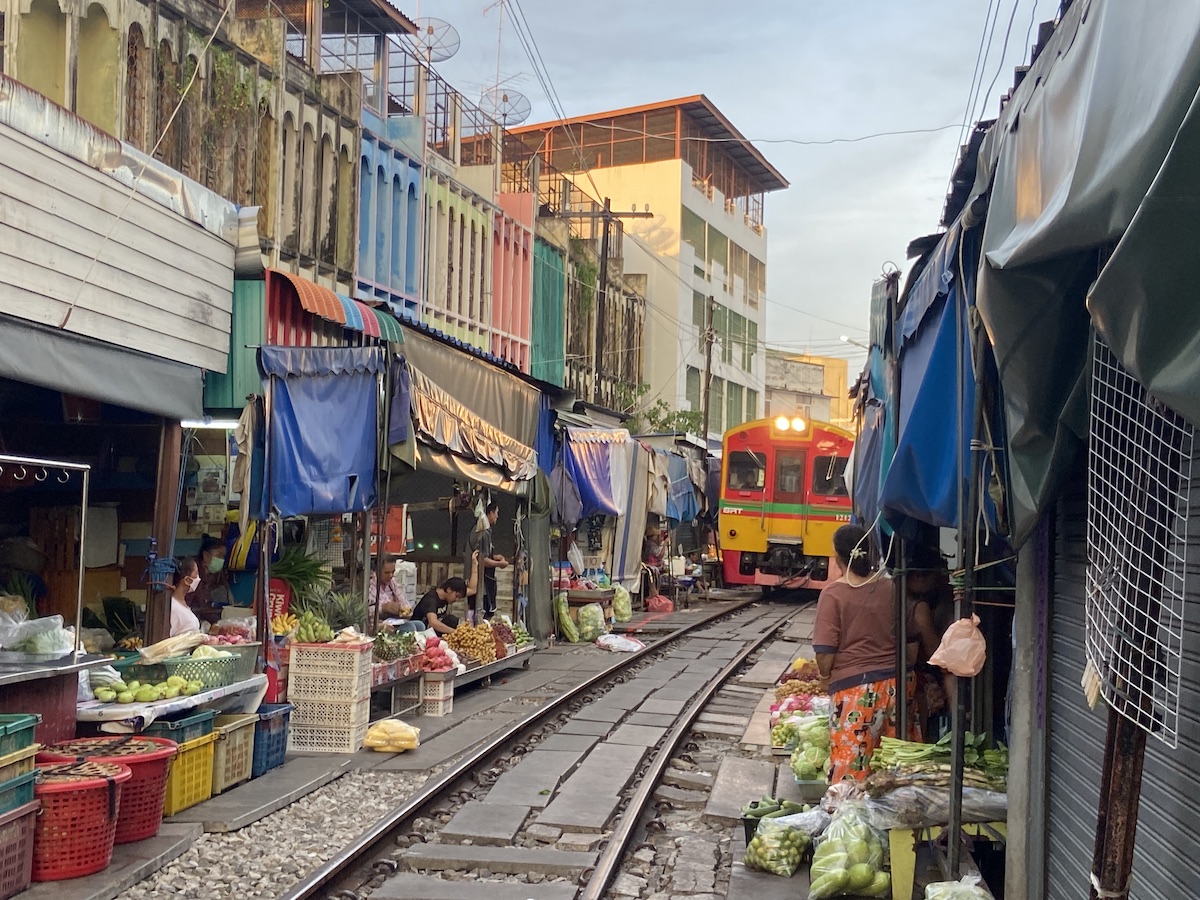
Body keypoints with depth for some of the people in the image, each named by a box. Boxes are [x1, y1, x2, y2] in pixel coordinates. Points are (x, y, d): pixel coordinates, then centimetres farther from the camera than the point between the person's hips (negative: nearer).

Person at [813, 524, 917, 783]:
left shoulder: (833, 594, -9)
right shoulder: (890, 589, 4)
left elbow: (825, 651, -12)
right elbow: (910, 635, 13)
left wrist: (825, 677, 7)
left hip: (853, 686, -4)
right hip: (893, 681, 5)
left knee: (849, 764, -2)